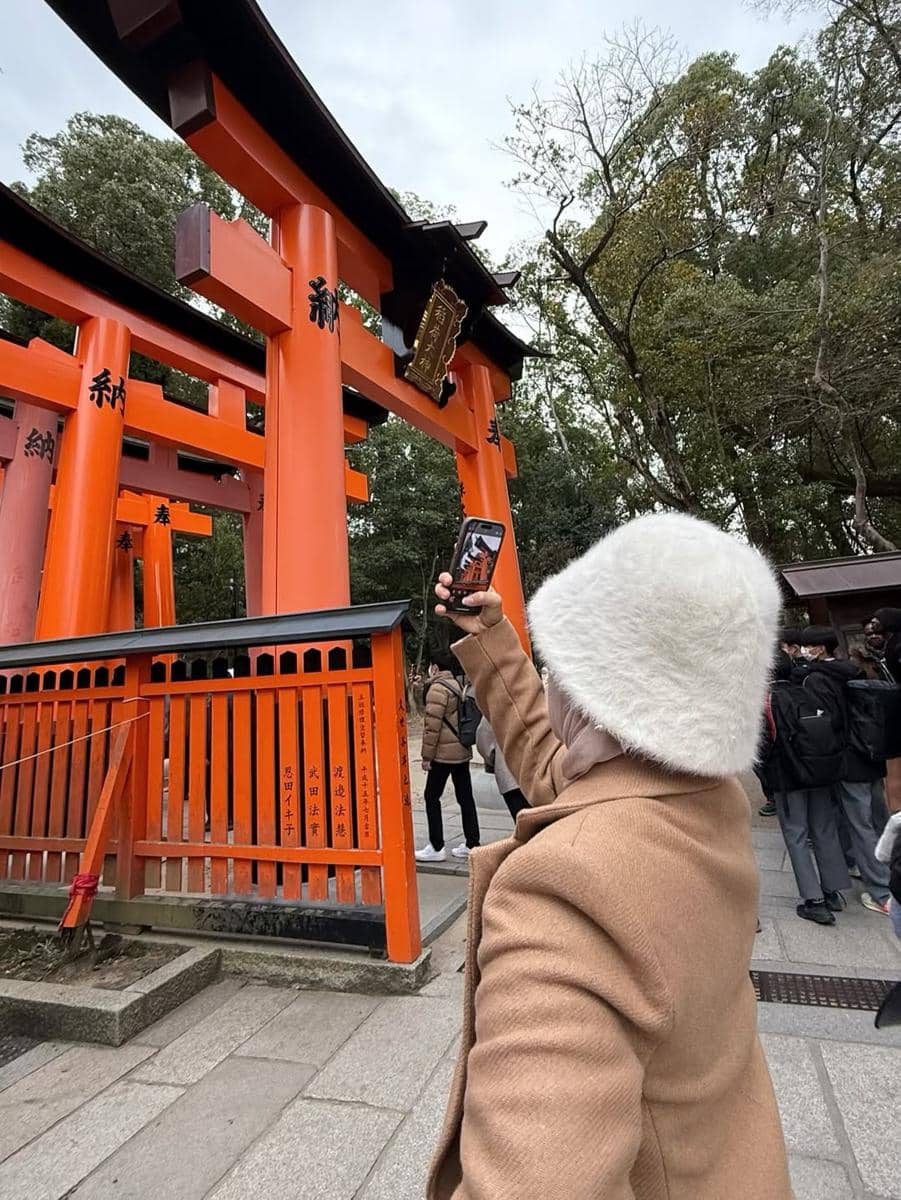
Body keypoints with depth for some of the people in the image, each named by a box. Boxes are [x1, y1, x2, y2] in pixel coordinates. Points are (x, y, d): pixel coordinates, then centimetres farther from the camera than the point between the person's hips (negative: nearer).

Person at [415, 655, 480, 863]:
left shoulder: (437, 689, -13)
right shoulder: (458, 686, 12)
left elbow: (432, 726, -17)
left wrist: (426, 756, -11)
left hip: (444, 753, -8)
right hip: (463, 751, 8)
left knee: (432, 797, 3)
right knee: (465, 797, 11)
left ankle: (436, 847, 6)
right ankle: (472, 844, 16)